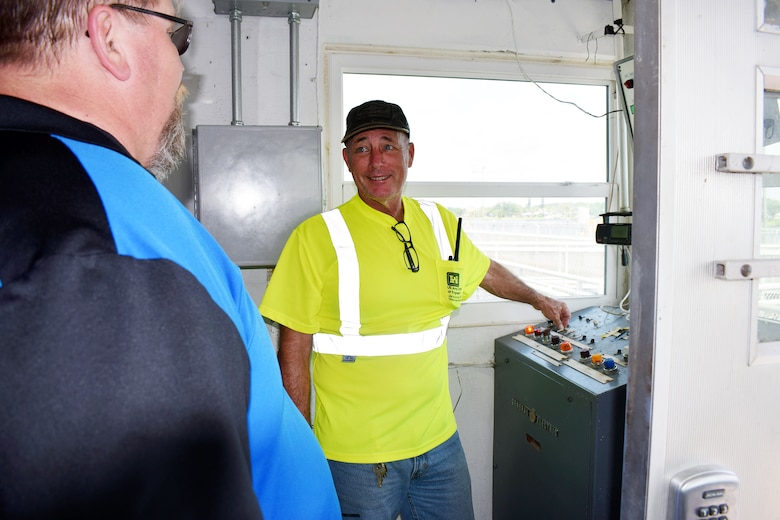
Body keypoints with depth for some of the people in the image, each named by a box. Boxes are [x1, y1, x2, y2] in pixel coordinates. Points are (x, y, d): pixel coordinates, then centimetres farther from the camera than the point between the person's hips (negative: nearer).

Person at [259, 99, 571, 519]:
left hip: (439, 441, 5)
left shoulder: (439, 223, 3)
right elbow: (293, 352, -10)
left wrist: (537, 299, 34)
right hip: (357, 454, -4)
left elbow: (485, 271, 23)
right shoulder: (317, 236, -12)